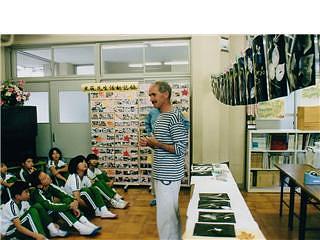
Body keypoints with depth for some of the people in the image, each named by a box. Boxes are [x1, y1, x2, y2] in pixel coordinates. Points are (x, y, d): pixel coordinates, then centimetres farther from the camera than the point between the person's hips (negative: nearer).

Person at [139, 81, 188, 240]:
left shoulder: (174, 117, -17)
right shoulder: (160, 116, 12)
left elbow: (181, 148, -21)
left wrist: (157, 144, -17)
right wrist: (150, 143, 3)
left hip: (168, 175, -10)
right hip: (162, 174, 10)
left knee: (165, 216, -1)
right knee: (171, 213, 21)